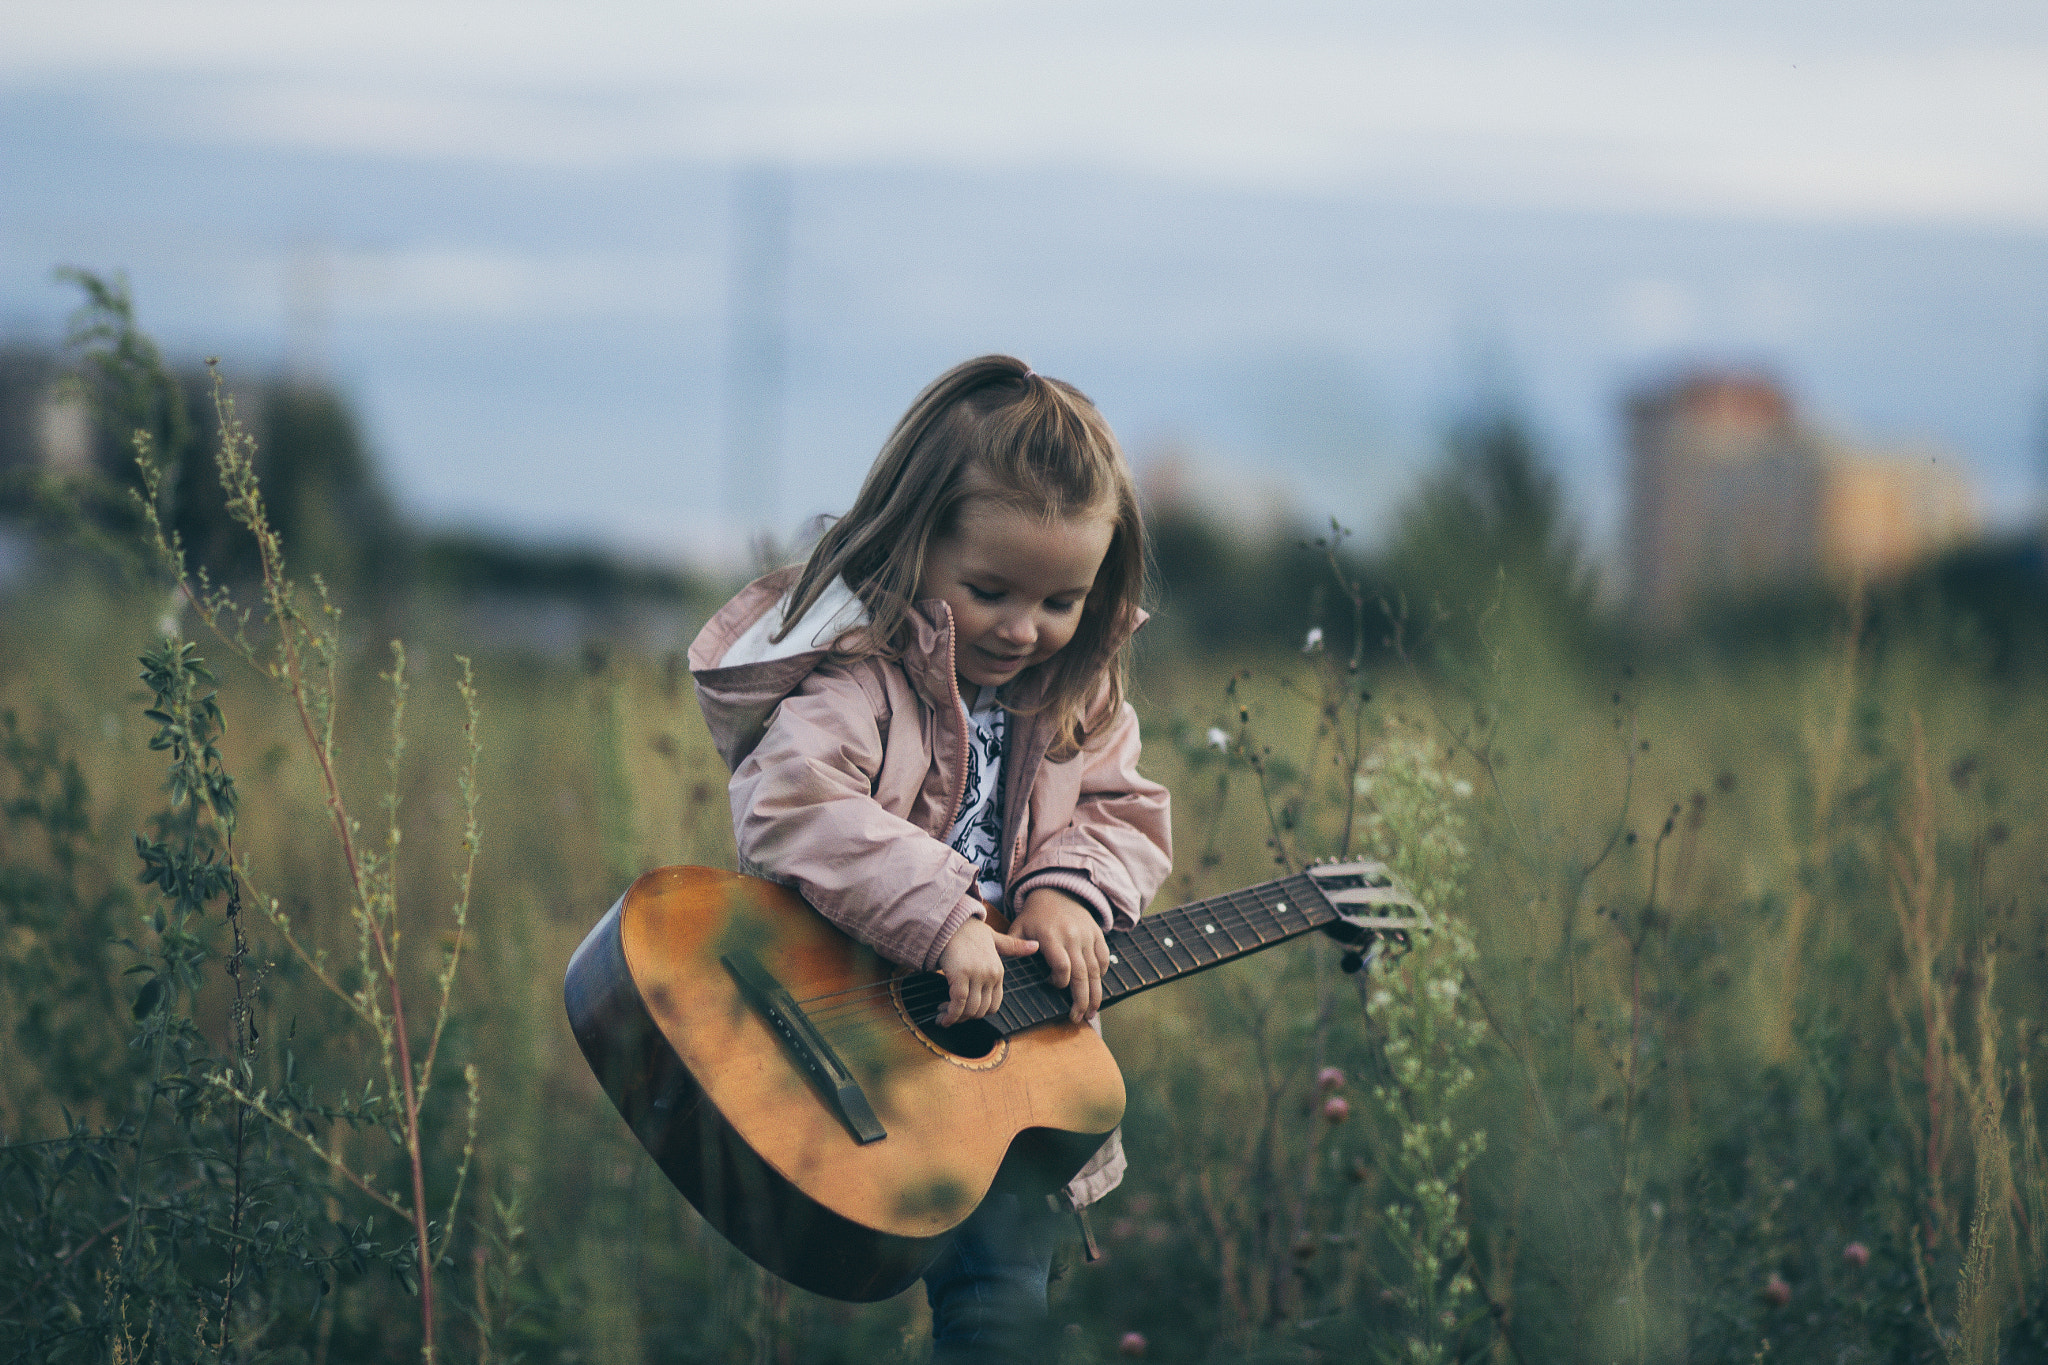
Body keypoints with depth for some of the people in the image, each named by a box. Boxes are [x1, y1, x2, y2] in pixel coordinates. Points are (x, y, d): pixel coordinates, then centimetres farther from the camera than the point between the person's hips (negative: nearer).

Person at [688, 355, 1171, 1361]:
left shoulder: (1072, 691, 9)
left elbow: (1124, 812, 13)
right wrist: (939, 918, -34)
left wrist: (1072, 889, -9)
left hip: (1012, 1027, 7)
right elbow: (786, 804, -30)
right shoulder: (860, 676, -16)